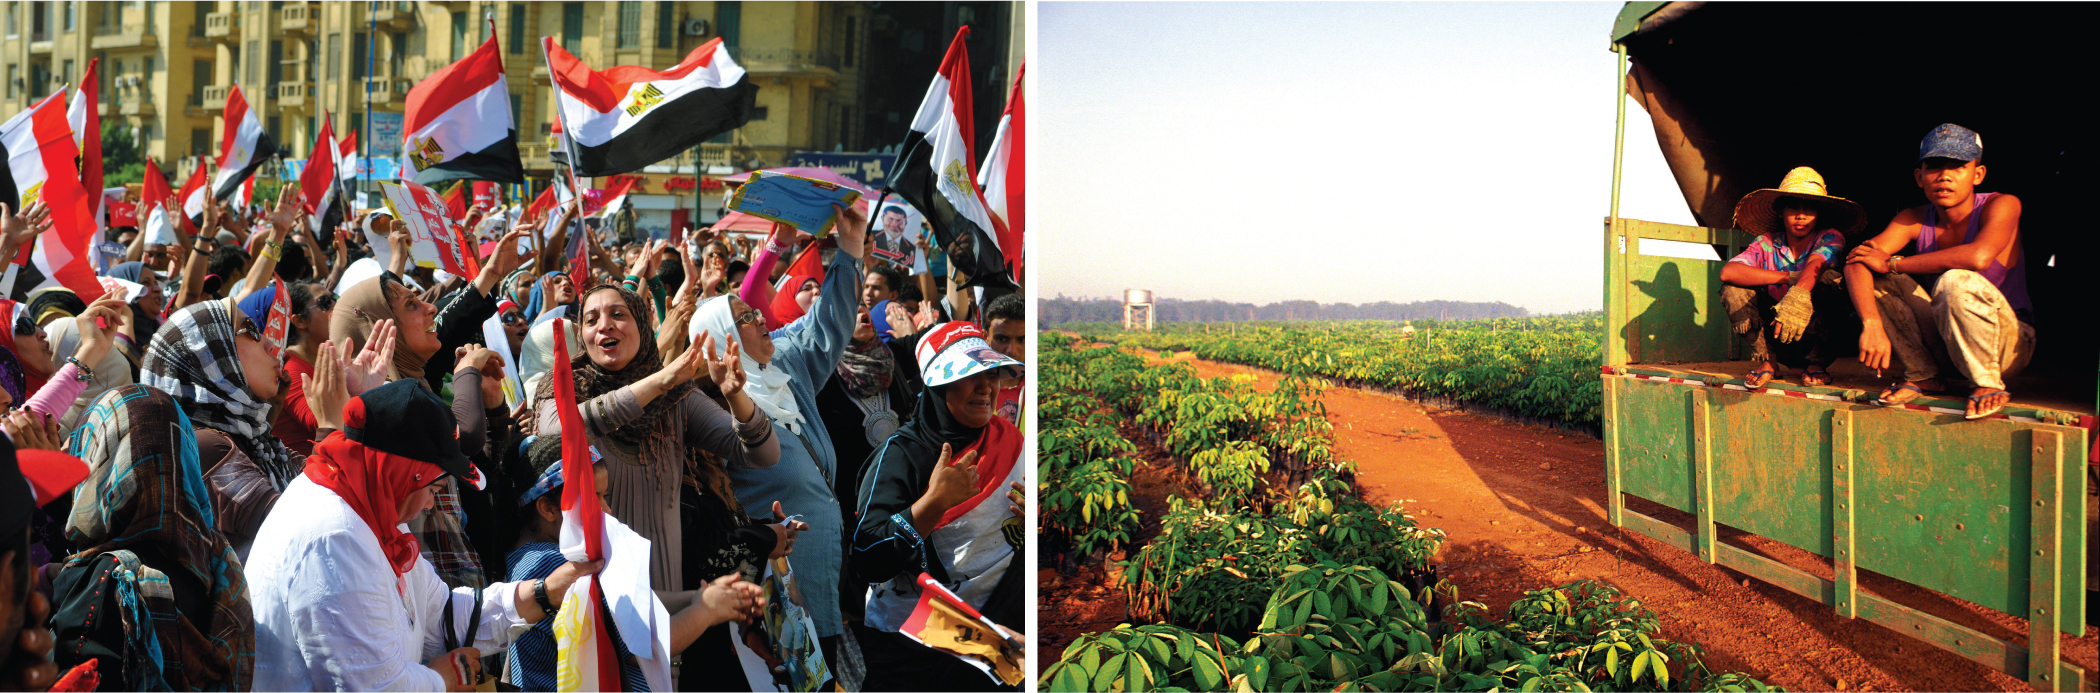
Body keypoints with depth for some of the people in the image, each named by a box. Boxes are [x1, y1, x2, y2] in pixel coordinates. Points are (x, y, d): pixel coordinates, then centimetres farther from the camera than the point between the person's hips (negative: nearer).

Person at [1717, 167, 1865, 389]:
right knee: (1733, 288, -16)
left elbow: (1814, 265, -32)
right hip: (1780, 344, 1)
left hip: (1818, 341, -1)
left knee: (1827, 279, -27)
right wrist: (1789, 277, -27)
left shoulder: (1829, 238, -9)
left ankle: (1817, 363, -9)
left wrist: (1797, 295, -54)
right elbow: (1727, 272, -24)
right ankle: (1765, 360, -7)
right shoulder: (1767, 243, -6)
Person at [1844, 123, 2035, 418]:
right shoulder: (1914, 220, -5)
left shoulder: (2001, 205, -17)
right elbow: (1855, 262, -20)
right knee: (1873, 278, -11)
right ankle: (1922, 375, 0)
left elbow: (1978, 256, -39)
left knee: (1956, 281, -34)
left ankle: (1987, 383, -14)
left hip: (2009, 340, -5)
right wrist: (1872, 325, -40)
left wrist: (1892, 263, -28)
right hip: (1942, 338, 5)